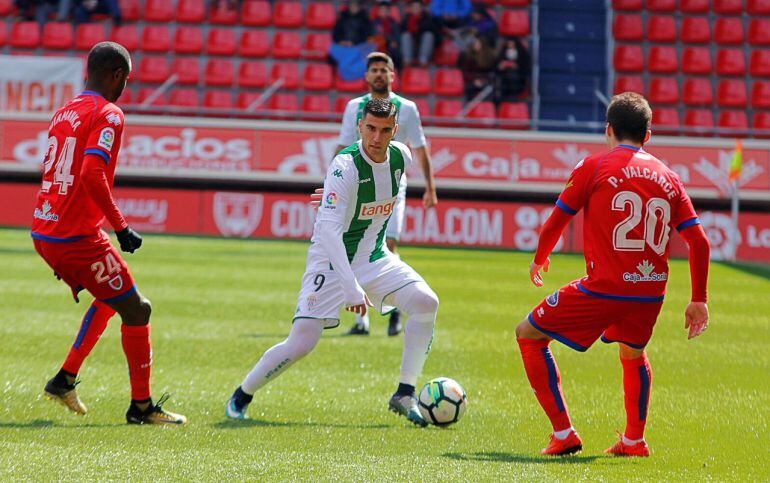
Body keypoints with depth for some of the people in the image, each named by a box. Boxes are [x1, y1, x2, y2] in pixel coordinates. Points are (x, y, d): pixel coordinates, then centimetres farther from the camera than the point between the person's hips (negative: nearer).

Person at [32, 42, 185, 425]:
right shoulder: (108, 116, -12)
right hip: (78, 238, -9)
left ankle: (65, 379, 21)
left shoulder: (63, 113, 14)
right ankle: (141, 407, 6)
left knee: (109, 299, 26)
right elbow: (92, 174, -26)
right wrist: (121, 227, -19)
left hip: (43, 233, 9)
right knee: (136, 310, 3)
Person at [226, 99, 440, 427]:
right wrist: (350, 288, -41)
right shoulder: (345, 166, -26)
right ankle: (242, 396, 9)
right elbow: (328, 229, -34)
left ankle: (405, 395, -6)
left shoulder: (402, 157, -5)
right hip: (331, 261, -6)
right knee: (302, 342, -15)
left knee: (426, 302, -16)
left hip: (375, 257, 6)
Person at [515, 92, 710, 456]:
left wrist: (539, 259, 24)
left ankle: (563, 435, 6)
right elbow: (699, 242, 8)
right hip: (651, 292, 5)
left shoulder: (594, 167, 0)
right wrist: (698, 301, 16)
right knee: (633, 354, 35)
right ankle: (634, 439, 31)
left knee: (529, 334, 12)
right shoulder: (668, 177, 10)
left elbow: (556, 222, 4)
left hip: (603, 289, -5)